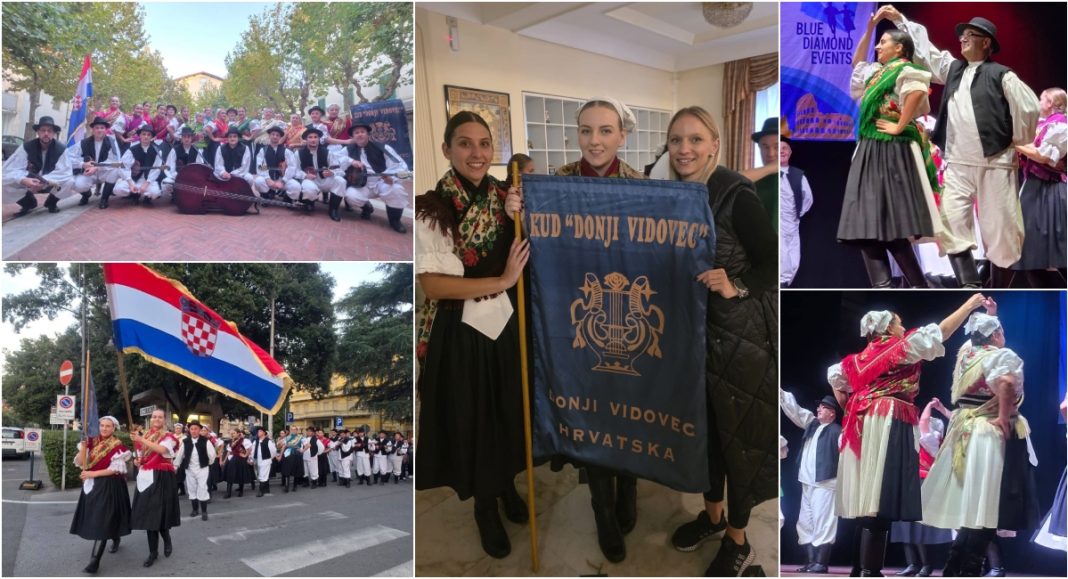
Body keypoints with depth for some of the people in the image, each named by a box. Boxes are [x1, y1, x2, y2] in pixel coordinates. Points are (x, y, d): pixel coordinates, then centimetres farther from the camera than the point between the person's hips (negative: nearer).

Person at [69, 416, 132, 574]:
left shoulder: (117, 446, -8)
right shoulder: (92, 442, 6)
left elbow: (116, 469, -14)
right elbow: (80, 463, 1)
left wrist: (93, 473, -17)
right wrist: (83, 446, -13)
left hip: (109, 486, -6)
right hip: (92, 484, 6)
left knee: (102, 520, -9)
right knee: (94, 518, 15)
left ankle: (95, 560, -10)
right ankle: (115, 538, 40)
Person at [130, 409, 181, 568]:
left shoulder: (168, 436, -5)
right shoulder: (144, 436, 13)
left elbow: (161, 449, -27)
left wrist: (141, 440, -31)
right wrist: (137, 461, 2)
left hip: (161, 479, -6)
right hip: (146, 478, 6)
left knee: (159, 513, -6)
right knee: (149, 514, 6)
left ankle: (167, 540, 23)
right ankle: (153, 551, 13)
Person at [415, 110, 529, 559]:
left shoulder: (505, 198, 1)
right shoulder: (429, 208, -15)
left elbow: (524, 259, 7)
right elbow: (431, 284, -21)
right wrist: (501, 281, -22)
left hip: (506, 323, 5)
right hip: (459, 332, -4)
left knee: (508, 412, 18)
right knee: (470, 418, 11)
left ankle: (507, 485, 43)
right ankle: (485, 504, 33)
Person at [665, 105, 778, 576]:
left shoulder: (736, 196, -17)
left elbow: (774, 262, -17)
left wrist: (736, 288, -32)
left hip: (740, 333, -6)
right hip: (693, 330, 6)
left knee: (739, 430, 6)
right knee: (703, 423, 18)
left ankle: (738, 541, 24)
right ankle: (712, 513, 40)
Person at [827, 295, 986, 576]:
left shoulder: (861, 356, 20)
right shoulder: (899, 347, 1)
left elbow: (834, 376, 22)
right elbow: (939, 332, -2)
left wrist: (850, 408, 22)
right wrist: (970, 304, 7)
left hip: (863, 425, 8)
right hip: (888, 426, -8)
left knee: (867, 503, 10)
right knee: (880, 505, -12)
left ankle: (859, 568, 12)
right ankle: (869, 571, -15)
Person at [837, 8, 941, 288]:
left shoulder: (903, 70, -8)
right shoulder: (877, 72, 19)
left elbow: (918, 92, -28)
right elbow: (856, 62, 36)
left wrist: (899, 127, -21)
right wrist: (869, 27, 27)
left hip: (892, 151, -9)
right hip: (870, 151, 9)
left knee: (890, 224, -10)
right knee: (869, 223, 0)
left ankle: (918, 285, -2)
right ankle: (882, 285, -2)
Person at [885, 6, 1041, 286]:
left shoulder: (1000, 75, -1)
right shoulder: (953, 68, 15)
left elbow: (1029, 107, -3)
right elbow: (924, 50, 19)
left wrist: (1017, 141, 3)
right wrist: (899, 19, 16)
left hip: (994, 164, -5)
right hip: (957, 164, 5)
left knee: (1000, 230, 0)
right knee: (952, 224, -6)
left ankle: (1001, 284, 11)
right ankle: (970, 284, -3)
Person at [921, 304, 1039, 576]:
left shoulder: (966, 352, 11)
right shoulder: (1002, 355, -10)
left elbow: (978, 335, 36)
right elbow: (1006, 383, -32)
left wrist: (988, 316, 34)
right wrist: (1004, 417, -22)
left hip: (963, 433, 8)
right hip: (991, 436, -8)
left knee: (970, 505, 14)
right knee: (985, 508, -4)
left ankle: (953, 567, 17)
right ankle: (968, 569, -3)